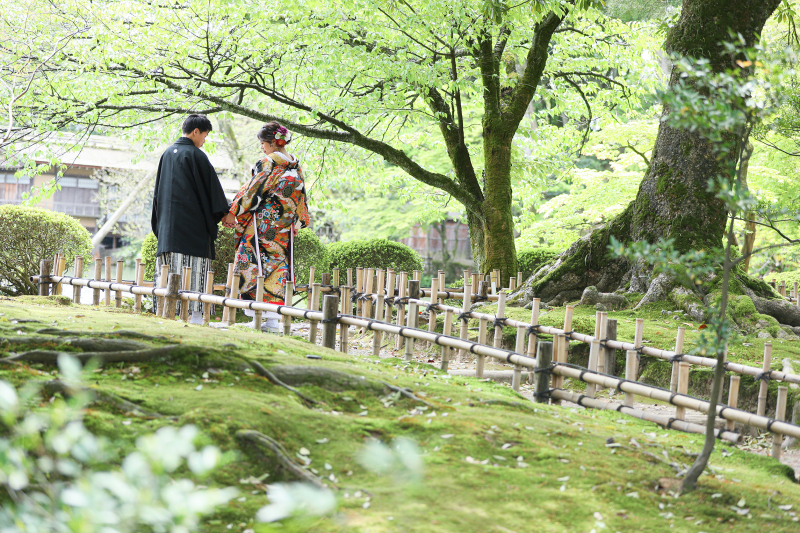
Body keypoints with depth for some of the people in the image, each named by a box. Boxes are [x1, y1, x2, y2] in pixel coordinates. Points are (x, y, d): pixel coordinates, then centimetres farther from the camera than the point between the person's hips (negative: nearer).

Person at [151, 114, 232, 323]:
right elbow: (211, 186, -7)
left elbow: (159, 189, 19)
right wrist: (223, 213, 2)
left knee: (170, 267, 7)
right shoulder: (195, 155, -8)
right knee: (195, 267, -7)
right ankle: (196, 314, -10)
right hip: (193, 219, -7)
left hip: (169, 221, 7)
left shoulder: (167, 153, 13)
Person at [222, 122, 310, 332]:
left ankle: (259, 317, -9)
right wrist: (297, 220, 25)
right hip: (284, 226, 7)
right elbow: (298, 196, 17)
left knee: (257, 265, -4)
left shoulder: (269, 162, -10)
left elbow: (254, 189, -11)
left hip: (264, 222, -7)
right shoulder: (296, 165, 11)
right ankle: (273, 319, 4)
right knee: (278, 265, 7)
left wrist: (233, 212, -6)